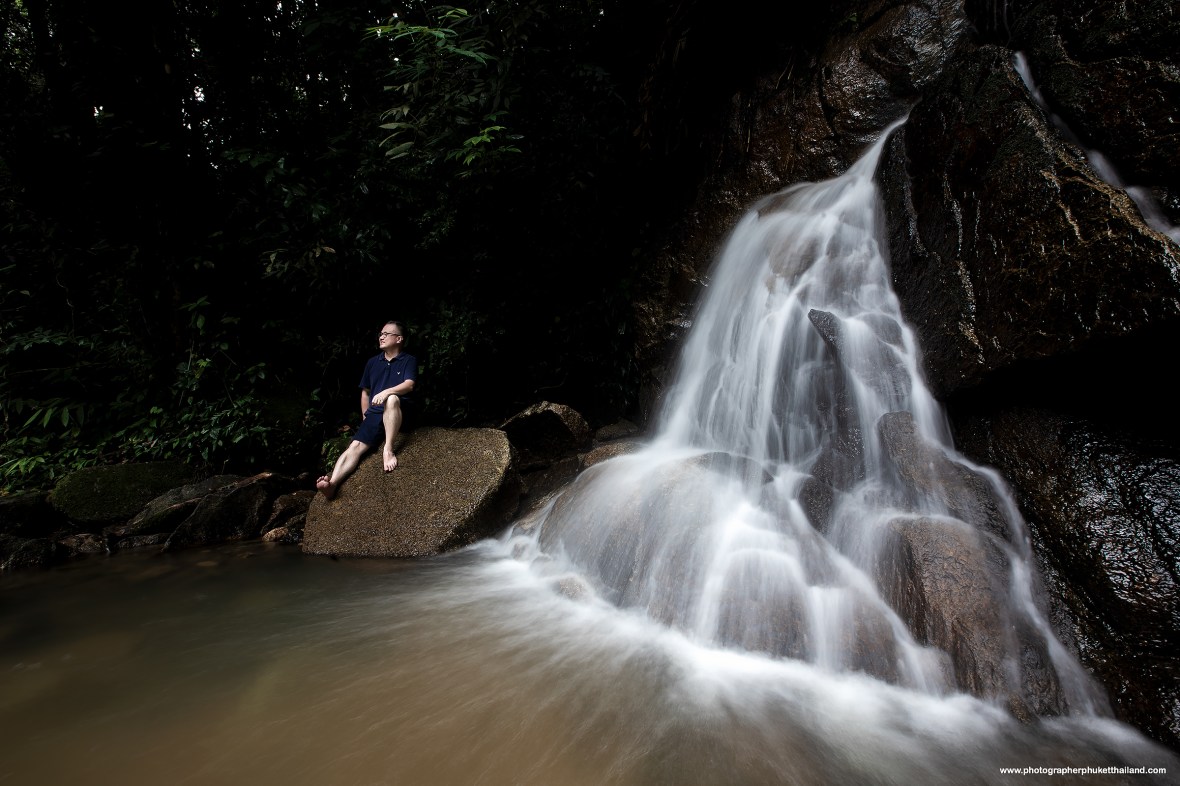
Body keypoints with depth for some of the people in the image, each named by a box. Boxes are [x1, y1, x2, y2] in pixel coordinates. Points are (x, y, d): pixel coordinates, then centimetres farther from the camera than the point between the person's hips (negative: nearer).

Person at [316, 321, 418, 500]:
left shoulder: (409, 360, 3)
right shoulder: (373, 362, 17)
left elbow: (409, 385, -15)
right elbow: (365, 392, 24)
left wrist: (385, 392, -32)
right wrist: (366, 418, 17)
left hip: (398, 412, -4)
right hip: (375, 413, 4)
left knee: (392, 399, -39)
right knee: (355, 446, -20)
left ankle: (388, 450, -35)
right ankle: (332, 483, -40)